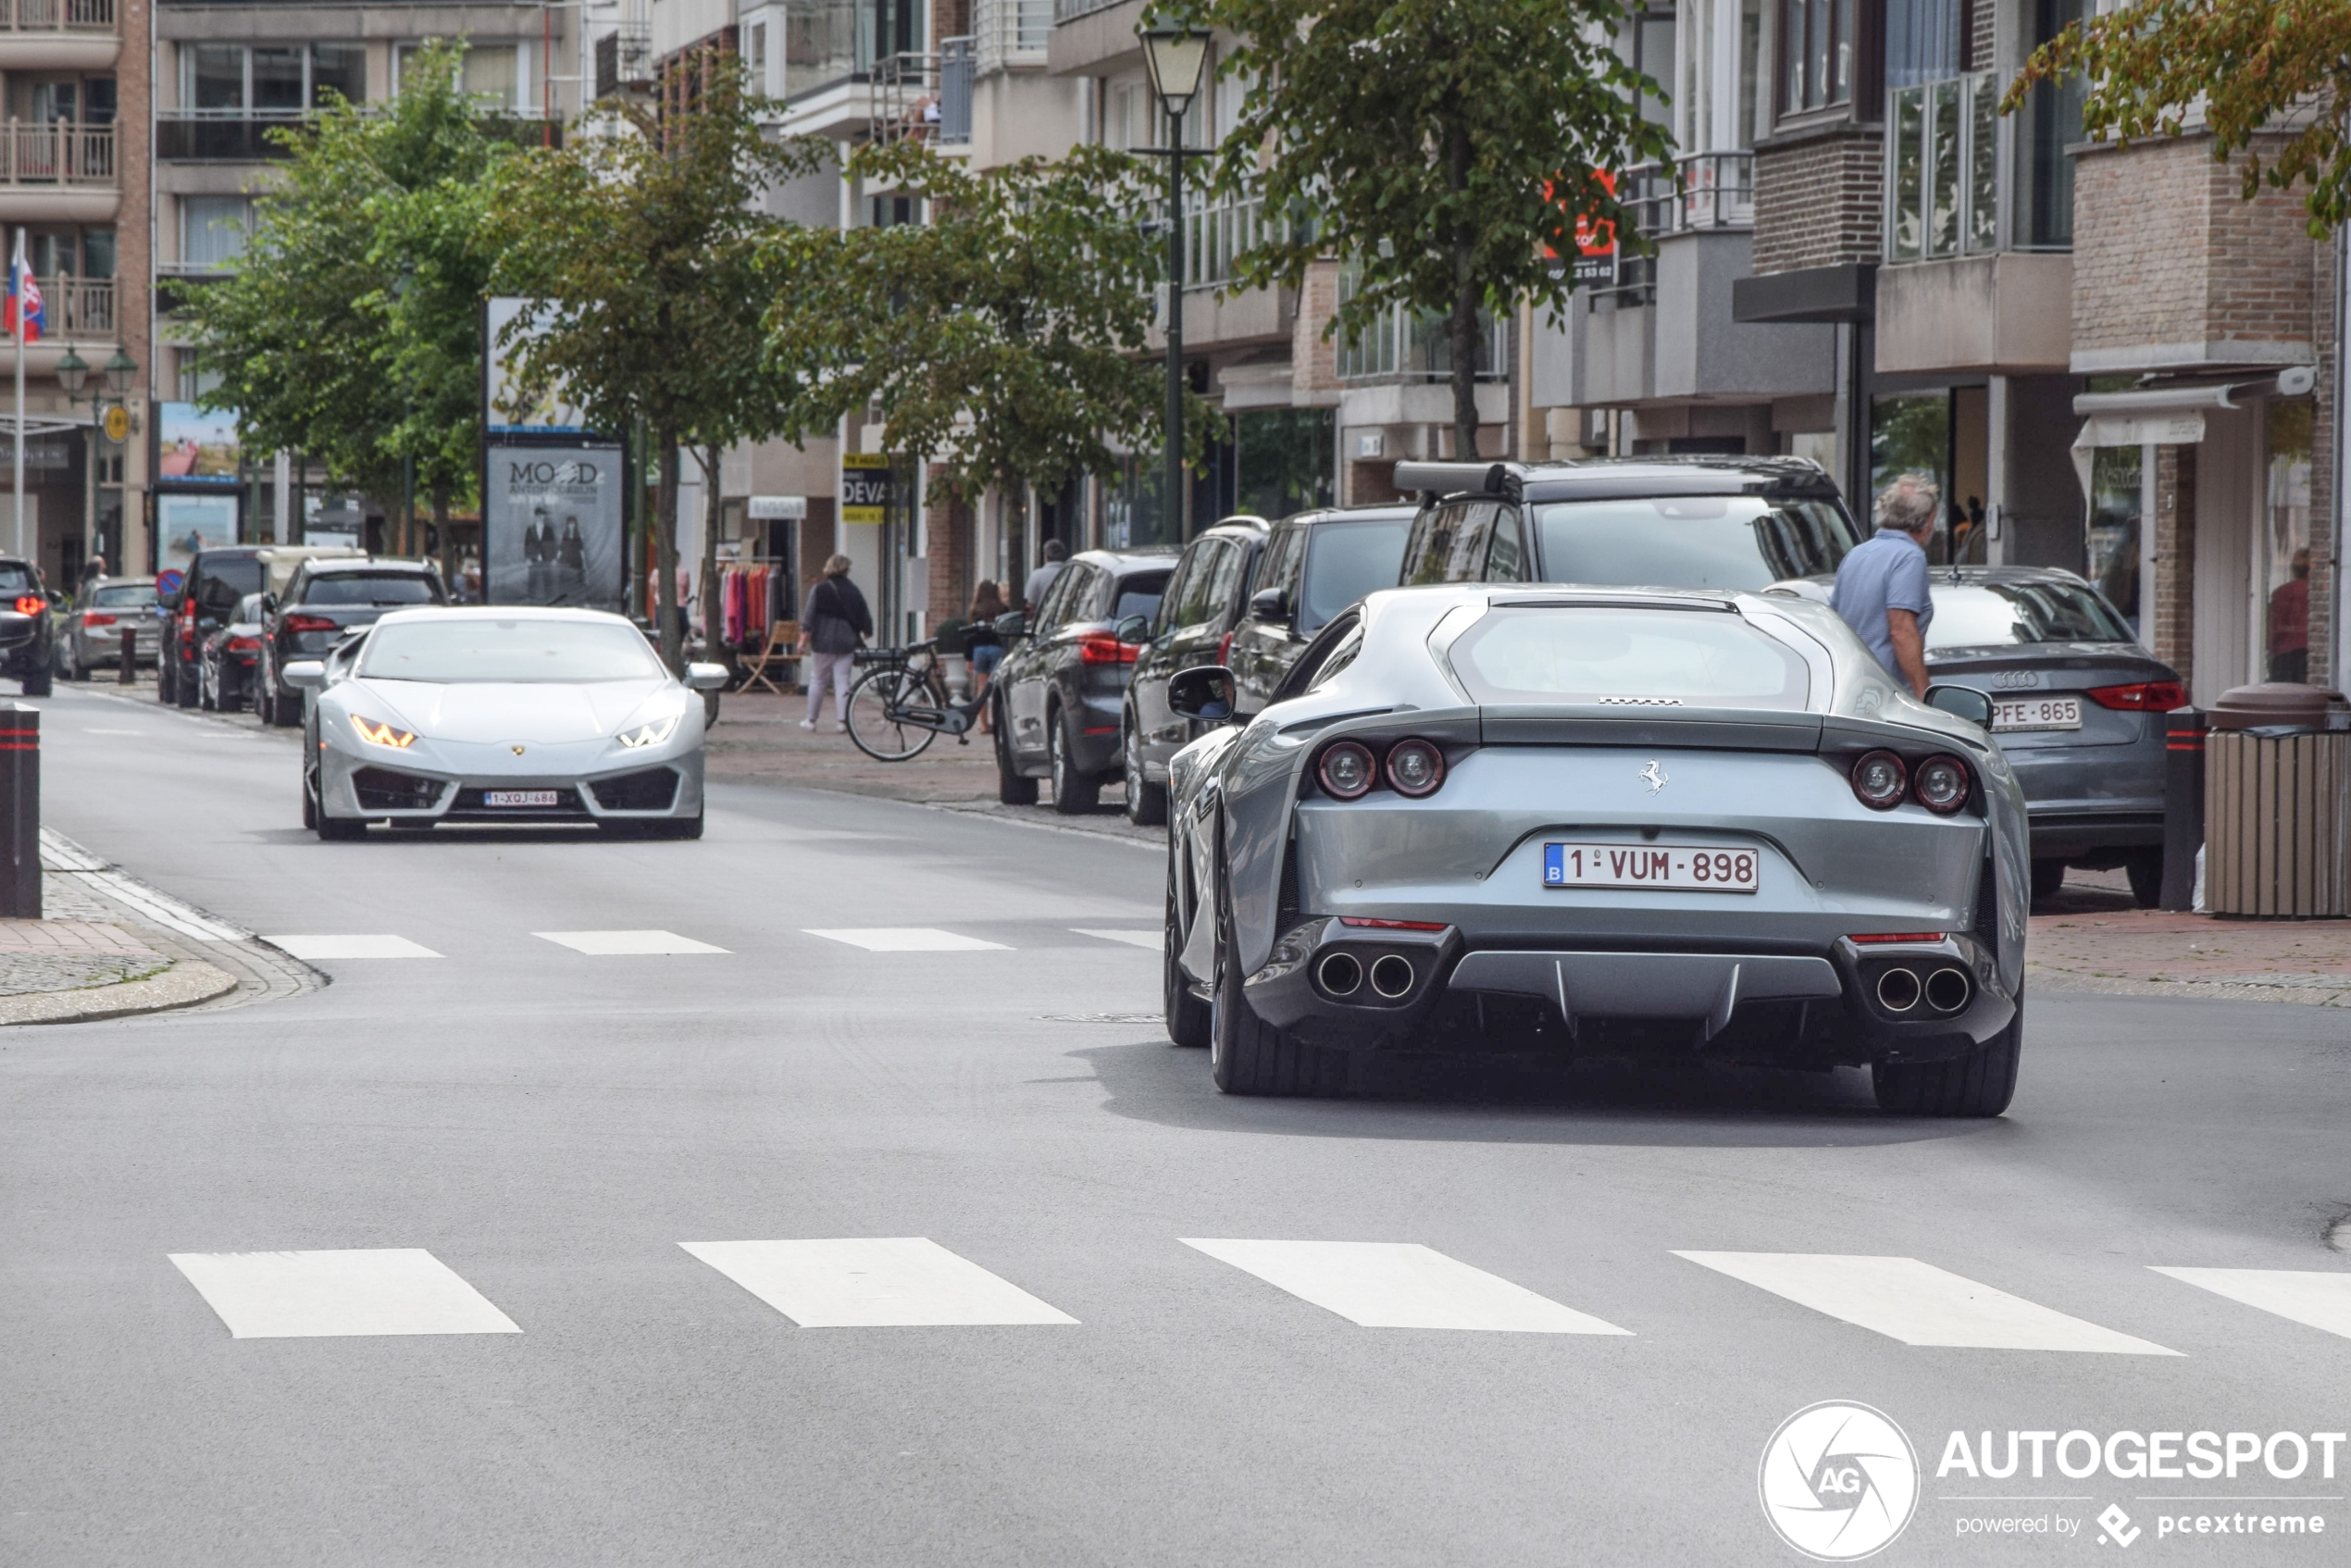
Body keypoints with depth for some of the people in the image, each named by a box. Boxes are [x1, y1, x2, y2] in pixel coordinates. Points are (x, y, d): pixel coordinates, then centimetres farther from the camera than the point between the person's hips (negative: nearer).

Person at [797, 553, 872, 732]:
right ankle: (842, 721, -5)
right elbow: (865, 617, 10)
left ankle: (811, 720, 15)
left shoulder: (819, 590, -6)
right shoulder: (853, 592, 3)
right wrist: (867, 634, 28)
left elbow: (808, 617, -8)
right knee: (842, 682, 3)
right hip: (846, 643, 2)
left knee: (817, 680, 8)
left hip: (823, 643, -2)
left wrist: (803, 640, -4)